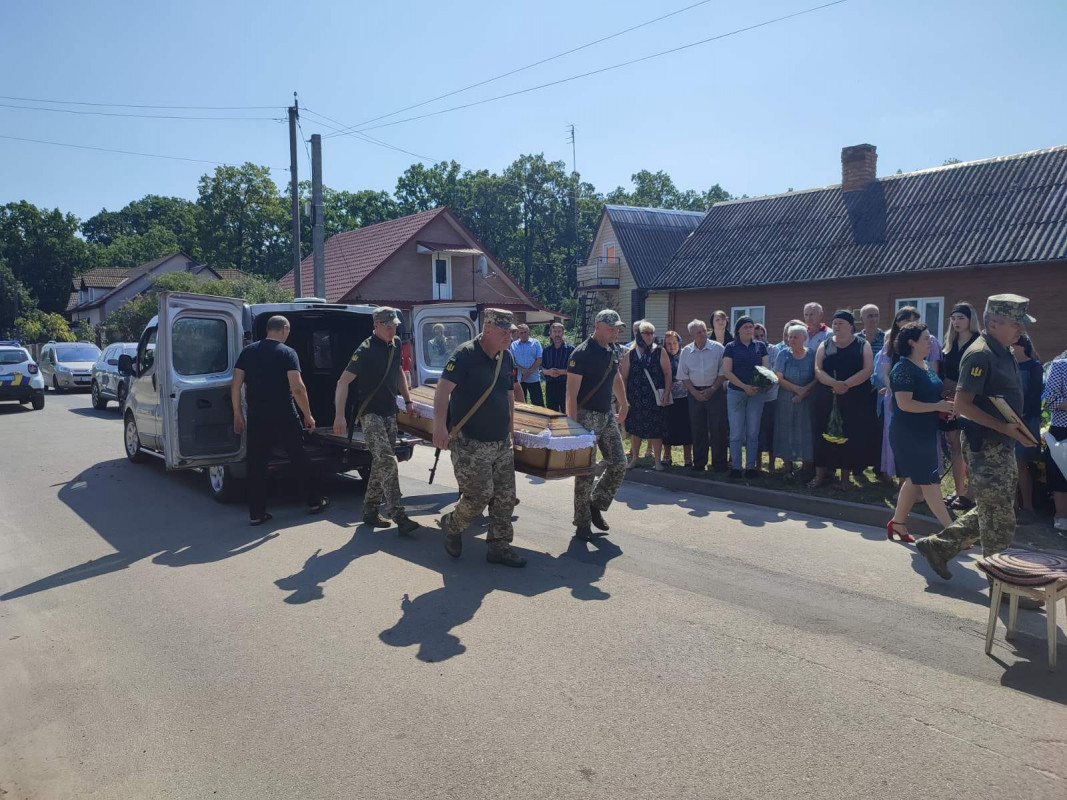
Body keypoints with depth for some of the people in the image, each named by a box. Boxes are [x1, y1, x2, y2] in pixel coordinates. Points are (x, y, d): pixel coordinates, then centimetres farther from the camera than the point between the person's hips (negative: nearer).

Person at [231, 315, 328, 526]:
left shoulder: (248, 352, 6)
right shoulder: (288, 353, -6)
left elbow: (235, 385, 4)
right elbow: (297, 388, -15)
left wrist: (237, 414, 11)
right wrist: (308, 415, -6)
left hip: (256, 417, 3)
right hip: (284, 417, -3)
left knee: (256, 464, 8)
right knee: (299, 459, 11)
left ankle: (257, 513, 9)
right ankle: (313, 502, 21)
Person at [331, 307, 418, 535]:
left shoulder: (395, 345, 7)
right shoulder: (366, 351, -16)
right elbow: (343, 382, -17)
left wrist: (407, 400, 19)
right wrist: (339, 416, -23)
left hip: (389, 412, 8)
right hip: (370, 413, -8)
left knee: (381, 463, 12)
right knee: (387, 461, -17)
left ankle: (370, 511, 23)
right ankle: (399, 517, -18)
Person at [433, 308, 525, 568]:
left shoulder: (507, 357, 9)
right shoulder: (466, 354, -14)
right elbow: (443, 389, -19)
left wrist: (510, 427, 20)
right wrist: (440, 426, -28)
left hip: (501, 442, 7)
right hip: (470, 443, -7)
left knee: (505, 496, 7)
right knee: (479, 496, -5)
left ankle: (499, 546, 19)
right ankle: (450, 525, 23)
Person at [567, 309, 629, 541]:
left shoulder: (613, 351, 7)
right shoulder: (582, 353, -16)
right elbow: (571, 393, -18)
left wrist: (624, 405, 27)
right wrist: (573, 425, -22)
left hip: (607, 415, 8)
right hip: (587, 417, -7)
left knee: (618, 464, 4)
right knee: (586, 471, -1)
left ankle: (596, 505, 23)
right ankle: (582, 523, 10)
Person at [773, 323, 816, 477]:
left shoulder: (812, 354, 2)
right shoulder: (783, 354, 2)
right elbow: (779, 378, -5)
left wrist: (805, 391, -16)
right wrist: (797, 389, -15)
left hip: (807, 401, 0)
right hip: (786, 400, 0)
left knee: (806, 432, -1)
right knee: (786, 432, 0)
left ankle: (806, 469, 8)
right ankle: (787, 467, 6)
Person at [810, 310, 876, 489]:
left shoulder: (863, 346, 3)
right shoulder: (825, 345, 8)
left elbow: (867, 370, -8)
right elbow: (818, 370, -2)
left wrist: (846, 384, -20)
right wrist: (834, 383, -20)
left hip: (855, 400, -1)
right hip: (826, 399, 1)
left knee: (851, 437, 1)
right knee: (824, 435, 1)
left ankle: (845, 477, 11)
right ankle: (821, 474, 9)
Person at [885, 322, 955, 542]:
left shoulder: (925, 366, 13)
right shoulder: (904, 368, -16)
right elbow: (904, 403, -23)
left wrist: (945, 406, 7)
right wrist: (937, 407, -18)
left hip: (925, 432, 10)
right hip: (909, 433, -10)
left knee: (915, 480, 14)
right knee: (929, 481, -5)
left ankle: (898, 523, 24)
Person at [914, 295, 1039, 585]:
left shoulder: (1003, 352, 12)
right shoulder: (980, 355, -18)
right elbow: (962, 404, -24)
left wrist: (1013, 427, 10)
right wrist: (1005, 427, -25)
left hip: (1002, 444, 10)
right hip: (985, 445, -10)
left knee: (991, 511, 17)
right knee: (999, 517, 1)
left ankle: (939, 545, 24)